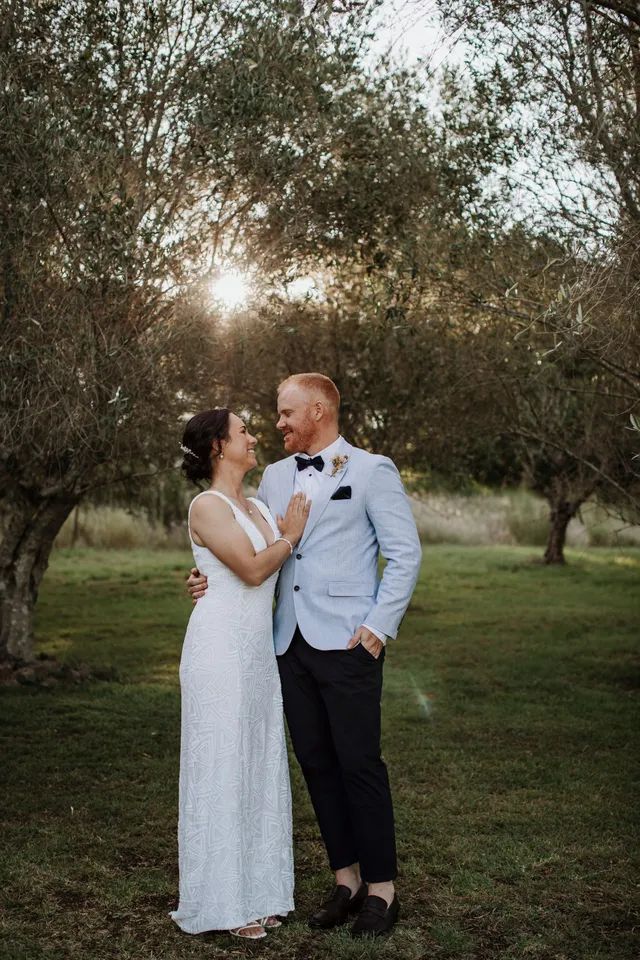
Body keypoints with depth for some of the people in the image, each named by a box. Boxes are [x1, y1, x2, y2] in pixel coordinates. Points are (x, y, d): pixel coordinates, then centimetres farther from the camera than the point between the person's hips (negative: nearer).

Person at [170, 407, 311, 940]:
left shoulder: (258, 506, 14)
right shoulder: (208, 506, -10)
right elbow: (252, 569, -18)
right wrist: (290, 536, -4)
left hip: (258, 650, 8)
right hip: (221, 649, -8)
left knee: (259, 768, 11)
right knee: (222, 769, 0)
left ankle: (254, 890, 23)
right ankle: (220, 901, 11)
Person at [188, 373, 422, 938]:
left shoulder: (371, 471, -1)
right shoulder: (275, 477, 15)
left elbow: (405, 553, -4)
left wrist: (380, 626, -11)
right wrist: (213, 579, -1)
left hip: (346, 643, -6)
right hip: (290, 643, 6)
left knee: (359, 764, -1)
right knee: (317, 764, 10)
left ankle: (382, 890, 13)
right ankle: (346, 880, 24)